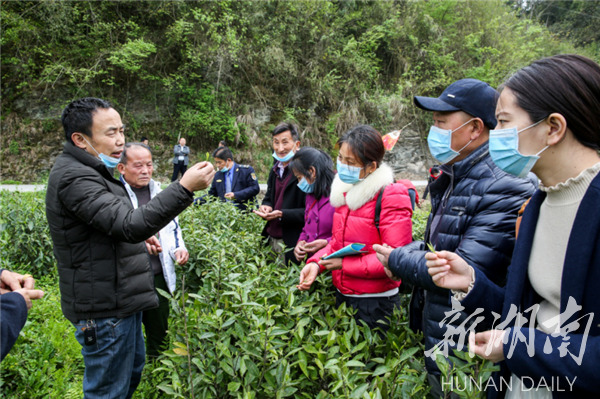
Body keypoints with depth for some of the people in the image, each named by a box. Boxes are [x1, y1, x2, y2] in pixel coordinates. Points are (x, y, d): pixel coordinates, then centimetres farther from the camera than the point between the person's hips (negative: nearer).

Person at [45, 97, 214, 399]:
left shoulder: (87, 171, 13)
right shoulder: (74, 178, -22)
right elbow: (131, 224, -33)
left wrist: (137, 236, 11)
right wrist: (185, 188, -39)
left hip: (120, 301, 11)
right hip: (104, 309, -11)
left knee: (132, 371, 25)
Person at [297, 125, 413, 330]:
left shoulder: (391, 197, -19)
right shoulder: (345, 191, 6)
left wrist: (345, 264, -20)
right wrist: (316, 263, -5)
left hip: (375, 303, -7)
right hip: (342, 296, 8)